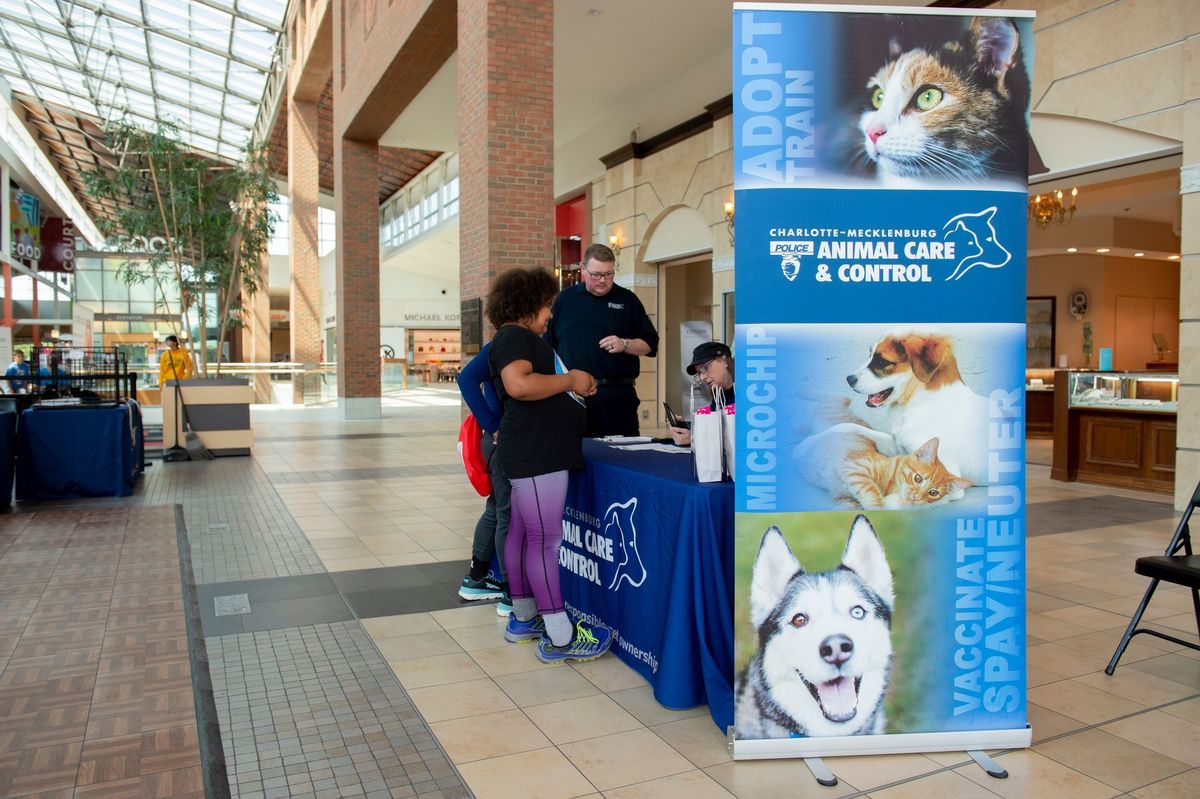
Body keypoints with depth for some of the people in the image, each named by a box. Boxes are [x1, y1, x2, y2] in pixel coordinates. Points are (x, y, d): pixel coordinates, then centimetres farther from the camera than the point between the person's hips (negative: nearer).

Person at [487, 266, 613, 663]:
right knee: (545, 540, -8)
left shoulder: (522, 338, 23)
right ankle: (559, 637, -4)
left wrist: (575, 389, 19)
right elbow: (519, 384, -27)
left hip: (537, 452, 11)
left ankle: (523, 619, 24)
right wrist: (570, 380, -17)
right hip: (536, 454, -11)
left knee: (522, 533, 15)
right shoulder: (514, 336, -10)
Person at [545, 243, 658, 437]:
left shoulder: (627, 300, 8)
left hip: (617, 394, -1)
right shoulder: (565, 299, 11)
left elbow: (651, 344, 8)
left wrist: (625, 344, -10)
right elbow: (549, 346, 13)